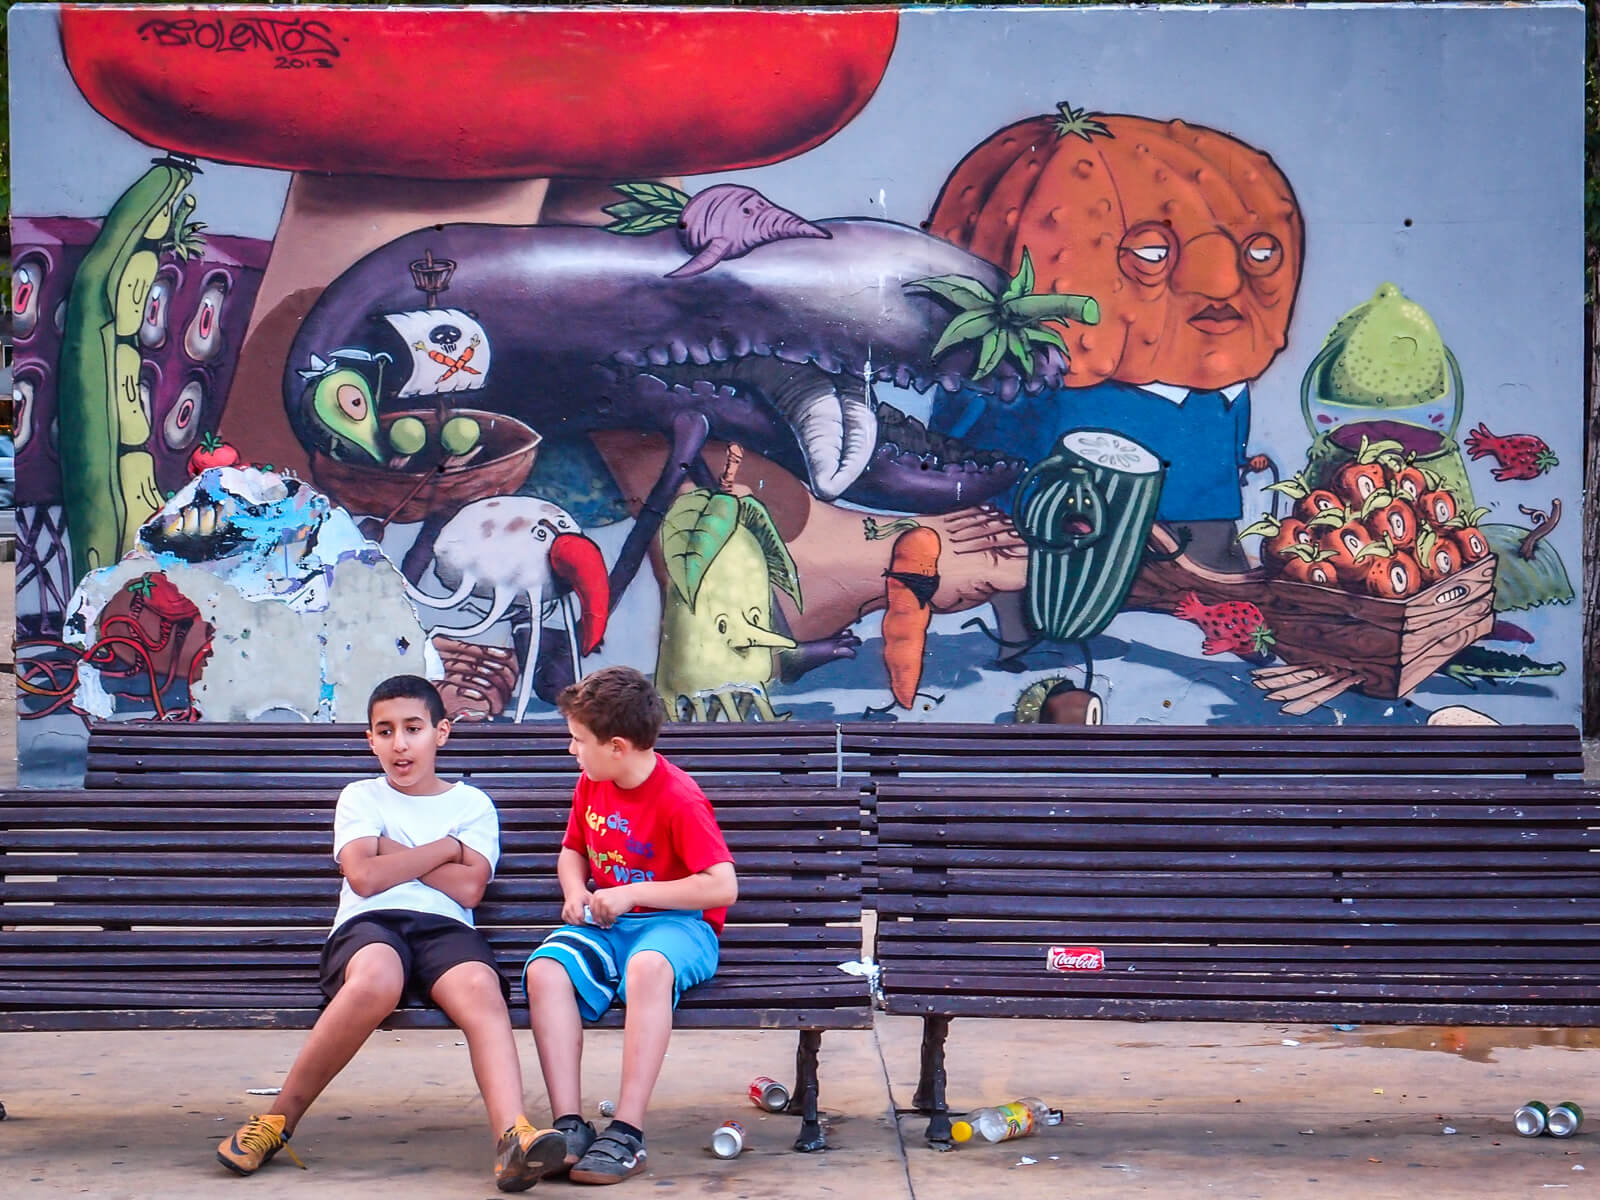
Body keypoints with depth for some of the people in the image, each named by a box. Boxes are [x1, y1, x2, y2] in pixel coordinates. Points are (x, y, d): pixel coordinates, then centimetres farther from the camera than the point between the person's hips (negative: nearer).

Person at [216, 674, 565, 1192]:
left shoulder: (472, 804, 22)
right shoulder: (360, 797, 21)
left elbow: (468, 888, 4)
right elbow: (364, 876, 2)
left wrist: (392, 850, 8)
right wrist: (445, 849, 7)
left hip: (444, 927, 1)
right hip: (368, 924, -1)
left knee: (481, 988, -36)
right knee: (378, 979, -40)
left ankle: (514, 1139, -58)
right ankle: (278, 1120, -27)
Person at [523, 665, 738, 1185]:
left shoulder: (679, 800, -15)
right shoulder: (591, 785, 8)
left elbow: (723, 887, -21)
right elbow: (573, 851, 27)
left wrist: (631, 893, -19)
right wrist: (575, 891, 2)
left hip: (675, 923, -6)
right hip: (602, 925, 6)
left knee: (648, 966, -42)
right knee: (545, 968, -27)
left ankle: (626, 1133, -41)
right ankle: (569, 1125, -32)